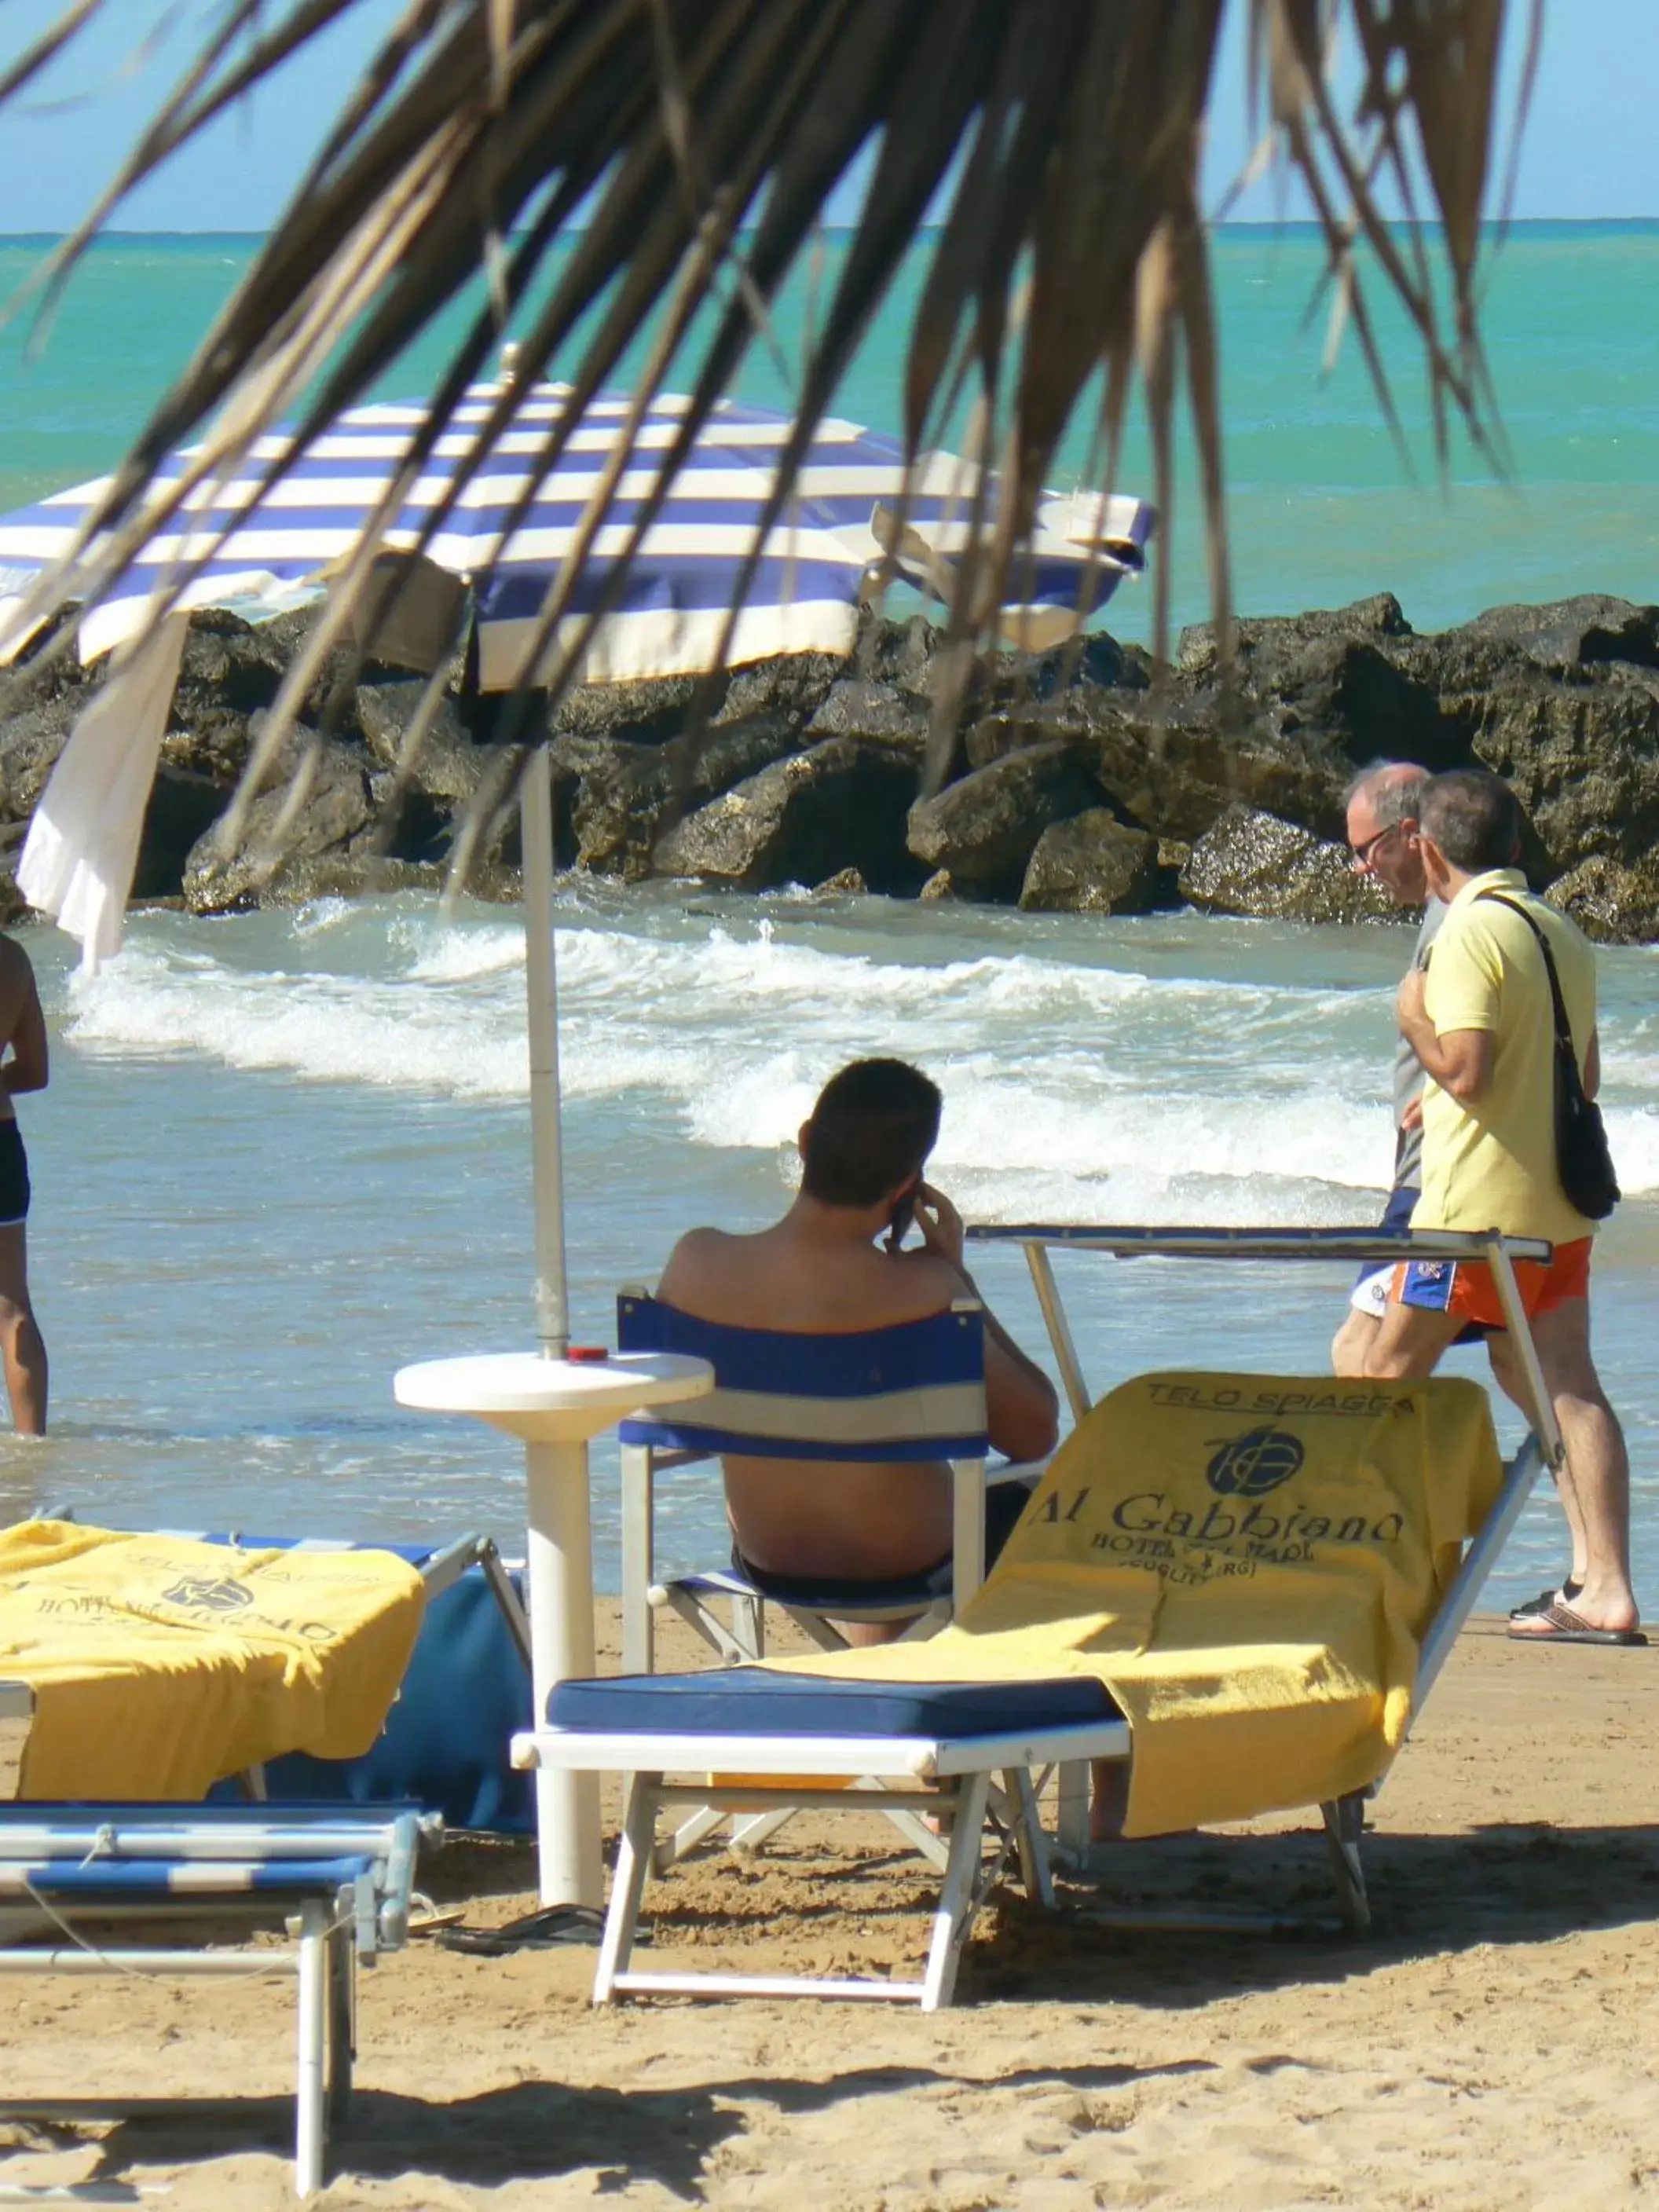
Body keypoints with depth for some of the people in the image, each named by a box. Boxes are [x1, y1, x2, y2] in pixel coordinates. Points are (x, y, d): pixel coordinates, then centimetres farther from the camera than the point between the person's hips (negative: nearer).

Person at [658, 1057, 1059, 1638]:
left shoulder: (697, 1263, -19)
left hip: (765, 1562, 4)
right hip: (902, 1565, -4)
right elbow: (1034, 1432, -17)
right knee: (1024, 1503, 29)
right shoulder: (923, 1292, -29)